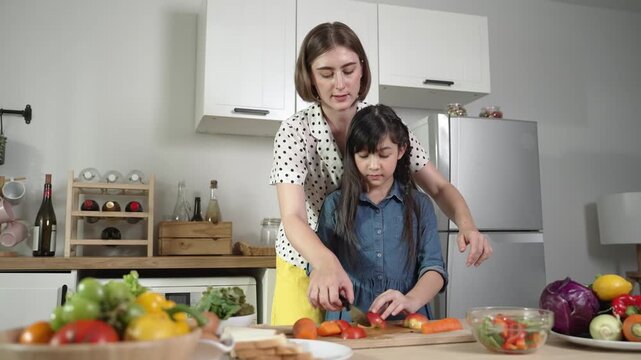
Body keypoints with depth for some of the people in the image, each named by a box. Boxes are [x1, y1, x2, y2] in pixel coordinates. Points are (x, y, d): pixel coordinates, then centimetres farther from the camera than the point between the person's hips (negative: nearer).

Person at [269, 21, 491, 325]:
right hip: (306, 265, -2)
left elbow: (439, 187, -8)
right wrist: (327, 262, -52)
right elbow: (293, 217, -31)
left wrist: (466, 224, -29)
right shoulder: (295, 131, -20)